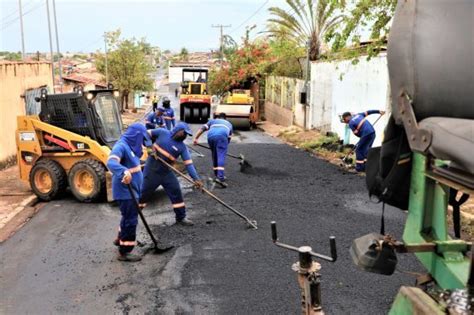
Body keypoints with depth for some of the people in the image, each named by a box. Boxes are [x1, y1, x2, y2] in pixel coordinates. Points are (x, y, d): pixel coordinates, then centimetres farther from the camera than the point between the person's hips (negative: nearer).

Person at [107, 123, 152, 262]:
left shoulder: (130, 146, 9)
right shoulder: (121, 146, -21)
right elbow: (111, 162, -39)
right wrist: (123, 172, -54)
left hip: (131, 189, 10)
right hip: (125, 191, -10)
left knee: (128, 217, 26)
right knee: (130, 220, -3)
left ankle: (120, 239, 46)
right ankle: (124, 252, 7)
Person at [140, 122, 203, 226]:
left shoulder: (182, 147, -3)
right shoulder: (162, 132, -6)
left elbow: (189, 163, -10)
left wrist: (196, 178, -20)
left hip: (166, 172, 3)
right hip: (152, 170, -3)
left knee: (176, 193, 1)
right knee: (144, 193, 3)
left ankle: (181, 218, 16)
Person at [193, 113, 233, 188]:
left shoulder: (213, 121, 36)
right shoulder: (229, 124, 38)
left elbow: (202, 129, 22)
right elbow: (229, 138, 37)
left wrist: (196, 138, 18)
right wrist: (224, 146, 49)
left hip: (211, 136, 2)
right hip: (222, 136, -2)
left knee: (214, 155, 19)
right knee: (221, 156, -10)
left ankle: (217, 175, 25)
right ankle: (220, 177, -25)